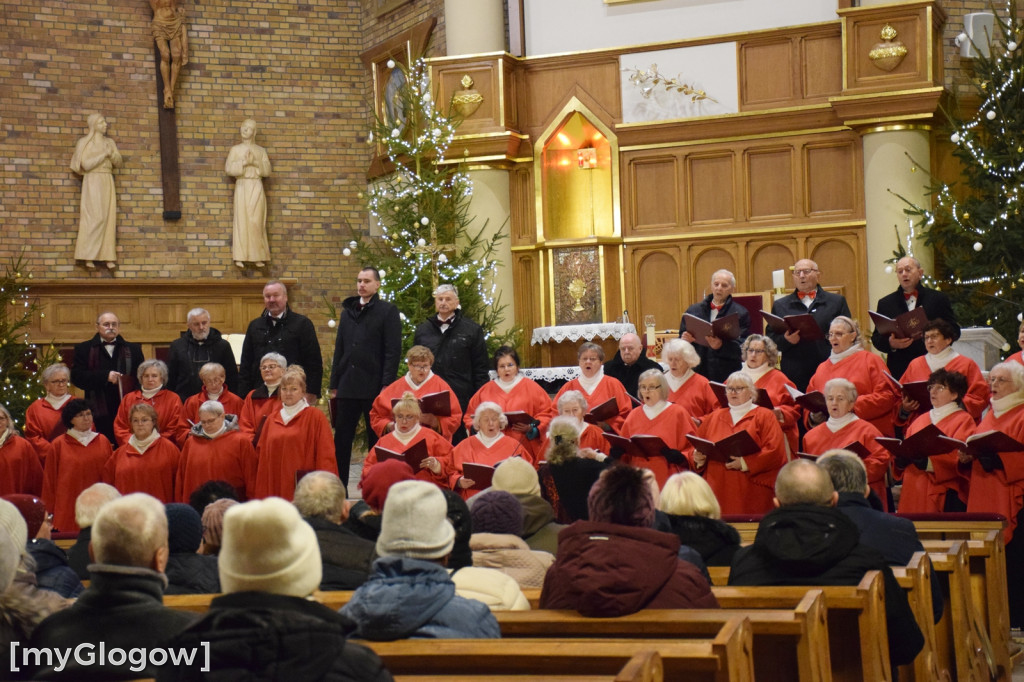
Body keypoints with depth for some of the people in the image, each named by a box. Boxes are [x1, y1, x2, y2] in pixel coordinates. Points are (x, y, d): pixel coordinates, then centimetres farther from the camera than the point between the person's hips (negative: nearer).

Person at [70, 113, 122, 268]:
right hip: (92, 181, -5)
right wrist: (103, 154, -15)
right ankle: (87, 256, -11)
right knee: (95, 218, -15)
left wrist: (112, 154, -10)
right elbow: (86, 165, -12)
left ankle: (107, 257, -2)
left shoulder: (110, 142, 14)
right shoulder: (84, 142, -2)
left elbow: (118, 163, 9)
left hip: (108, 182, 5)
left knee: (108, 219, -2)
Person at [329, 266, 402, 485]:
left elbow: (393, 350, -8)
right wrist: (334, 383, 11)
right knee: (341, 439, 5)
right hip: (347, 386, 5)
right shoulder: (347, 311, 15)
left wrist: (387, 384, -15)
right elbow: (339, 350, 17)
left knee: (376, 440, 4)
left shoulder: (387, 311, -2)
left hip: (374, 386, -5)